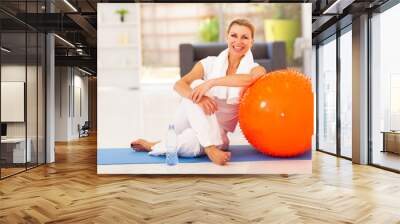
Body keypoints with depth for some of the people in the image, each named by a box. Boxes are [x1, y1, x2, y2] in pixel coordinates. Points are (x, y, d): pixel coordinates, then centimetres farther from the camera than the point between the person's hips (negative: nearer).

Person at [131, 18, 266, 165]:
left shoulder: (255, 69, -3)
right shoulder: (209, 63, -2)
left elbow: (249, 78, -31)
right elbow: (179, 84, -18)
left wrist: (211, 82, -38)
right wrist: (197, 97, -39)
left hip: (215, 132, -1)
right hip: (188, 124, 2)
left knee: (189, 144, -37)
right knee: (197, 84, -29)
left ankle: (154, 146, -8)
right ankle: (210, 148, -33)